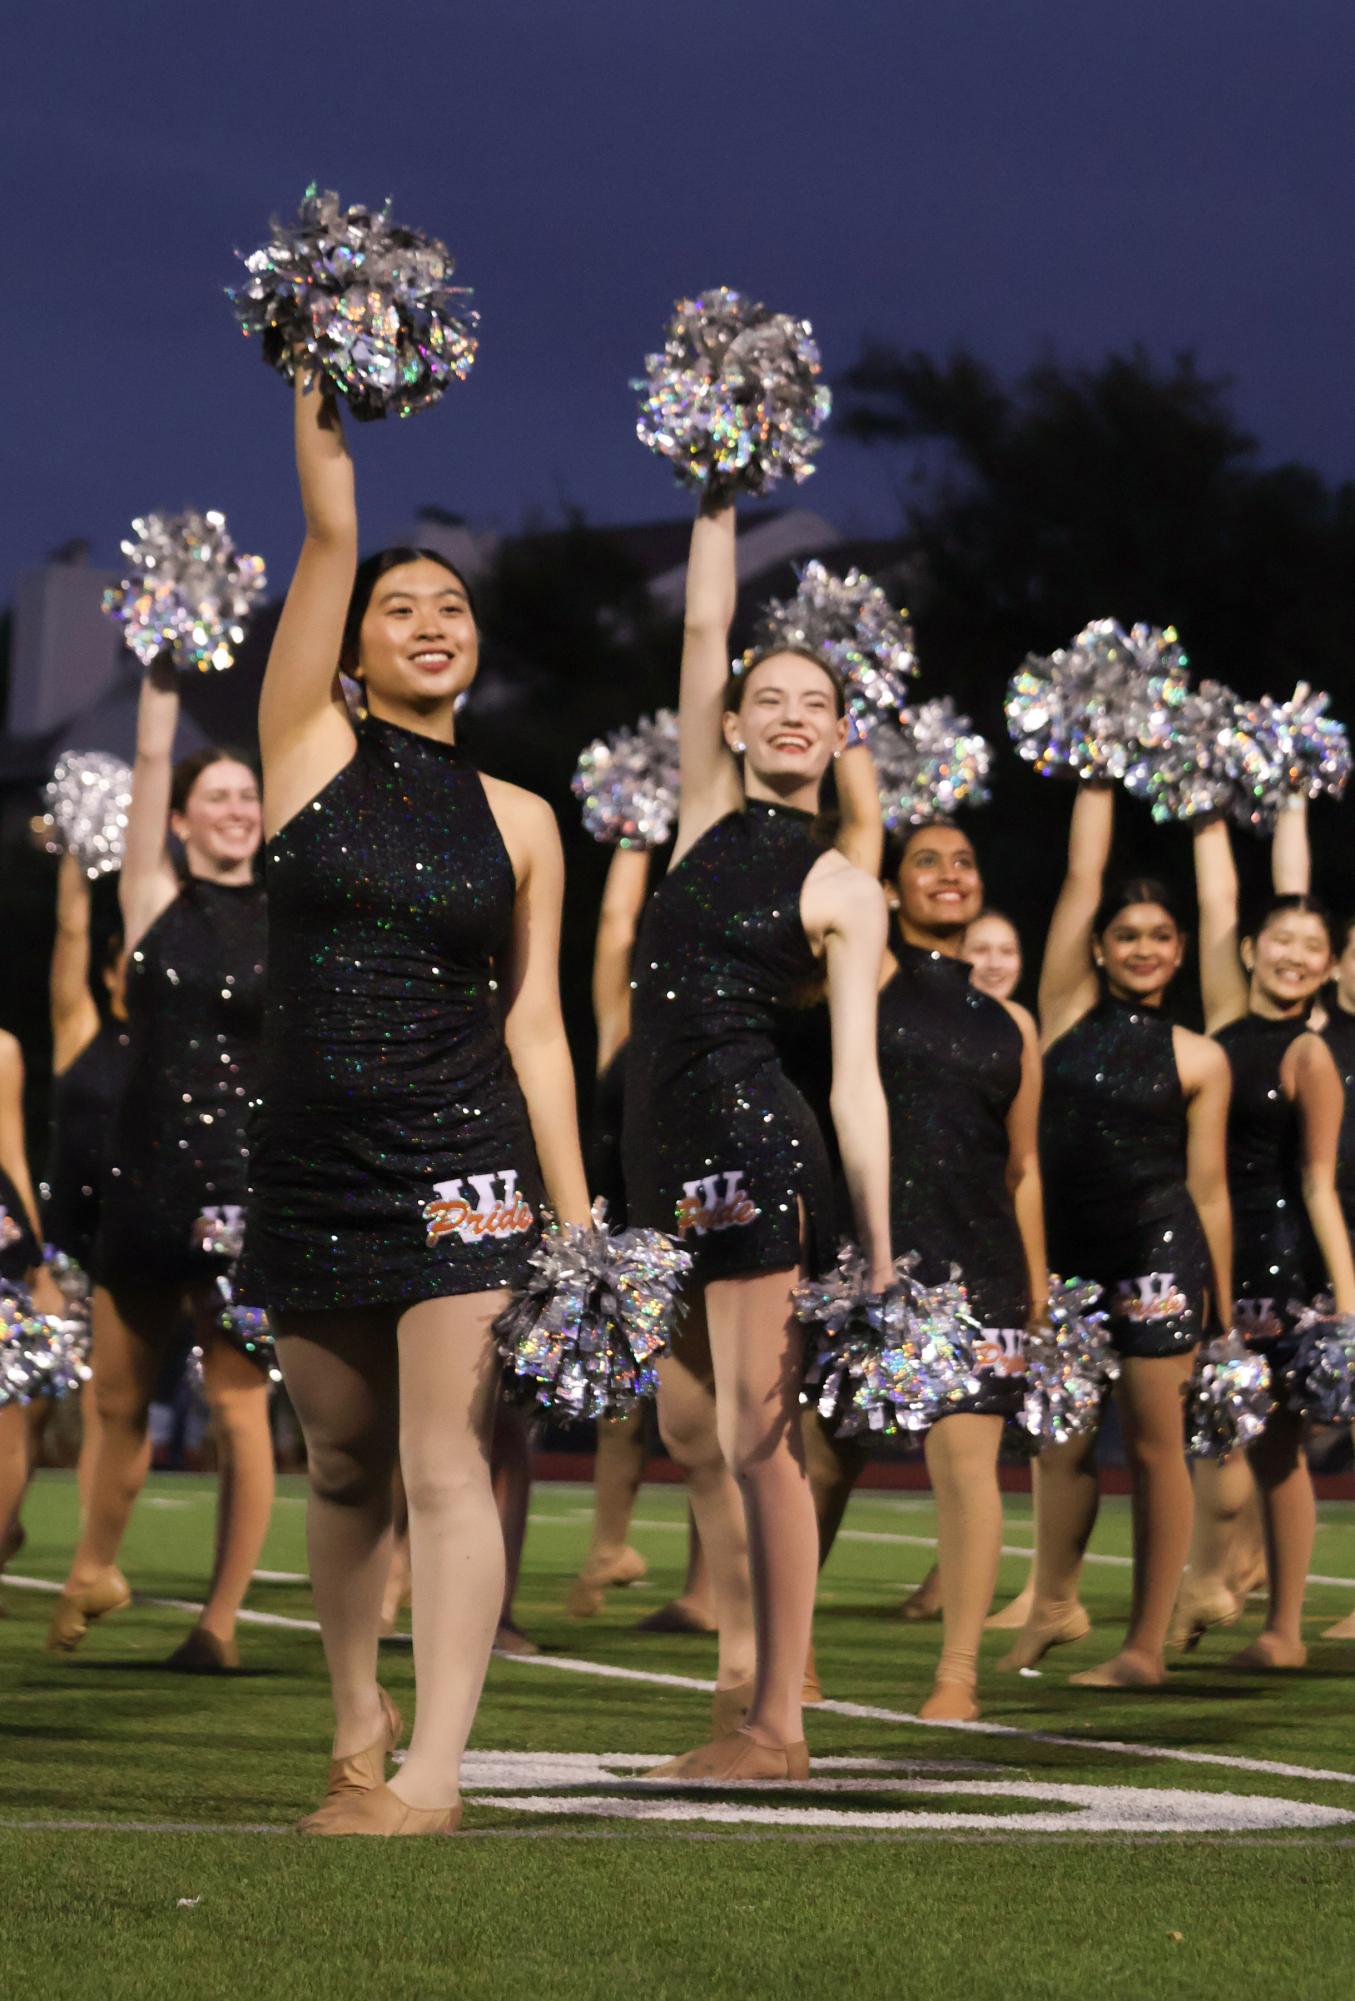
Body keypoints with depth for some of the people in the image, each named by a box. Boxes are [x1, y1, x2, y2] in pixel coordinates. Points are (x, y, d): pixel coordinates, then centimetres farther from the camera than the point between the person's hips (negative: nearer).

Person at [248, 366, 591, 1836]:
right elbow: (329, 534, -4)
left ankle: (431, 1773, -13)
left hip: (466, 1162, -1)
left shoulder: (517, 820, 6)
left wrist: (577, 1217, 0)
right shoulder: (309, 750, 3)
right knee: (343, 1468, 11)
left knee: (448, 1466, -9)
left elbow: (533, 1019, 5)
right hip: (312, 1159, 1)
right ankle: (357, 1728, 27)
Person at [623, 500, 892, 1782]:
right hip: (666, 1148, 6)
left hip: (756, 1147, -6)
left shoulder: (842, 891, -1)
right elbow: (704, 625, 11)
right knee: (687, 1433, 13)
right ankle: (740, 1663, 28)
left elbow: (856, 1077, -5)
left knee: (754, 1437, -7)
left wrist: (881, 1254, -9)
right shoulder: (709, 817, 12)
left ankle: (777, 1728, -6)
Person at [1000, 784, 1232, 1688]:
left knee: (1154, 1444, -1)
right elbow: (1083, 874, 5)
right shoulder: (1070, 1011, 5)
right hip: (1068, 1247, 3)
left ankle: (1148, 1647, 1)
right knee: (1063, 1435, 9)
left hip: (1159, 1253, -3)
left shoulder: (1198, 1060, 1)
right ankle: (1056, 1602, 27)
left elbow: (1209, 1189, 3)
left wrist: (1222, 1315, 2)